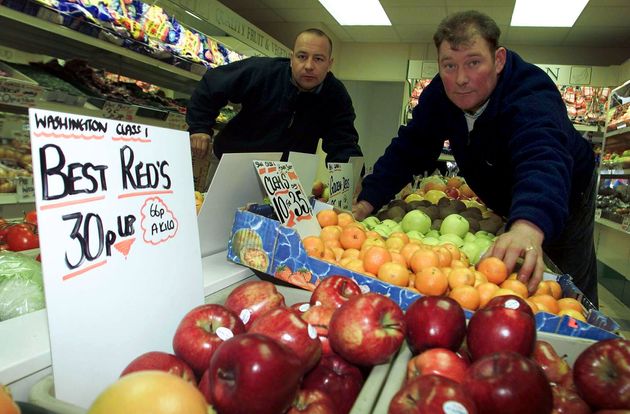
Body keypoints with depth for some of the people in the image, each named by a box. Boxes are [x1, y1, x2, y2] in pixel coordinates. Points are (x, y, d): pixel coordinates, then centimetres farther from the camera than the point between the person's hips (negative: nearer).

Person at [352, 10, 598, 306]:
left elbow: (543, 159, -57)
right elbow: (408, 150, -18)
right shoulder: (440, 94, -20)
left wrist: (528, 228, -77)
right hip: (501, 204, 5)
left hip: (563, 198, -4)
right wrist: (367, 202, -30)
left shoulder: (532, 96, -38)